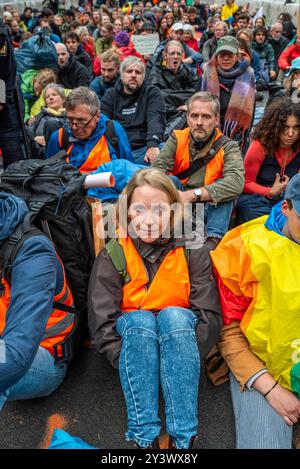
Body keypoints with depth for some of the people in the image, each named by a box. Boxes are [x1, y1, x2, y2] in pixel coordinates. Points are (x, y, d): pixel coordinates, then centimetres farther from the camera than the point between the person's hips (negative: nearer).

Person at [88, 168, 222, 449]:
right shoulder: (113, 255, -7)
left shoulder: (191, 251, -6)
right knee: (141, 319, -32)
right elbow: (101, 321, -11)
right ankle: (144, 438, -31)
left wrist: (186, 359, -22)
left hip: (181, 332, 0)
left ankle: (183, 438, -31)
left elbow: (209, 315, -11)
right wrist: (126, 360, -23)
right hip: (132, 335, 0)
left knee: (174, 315, -32)